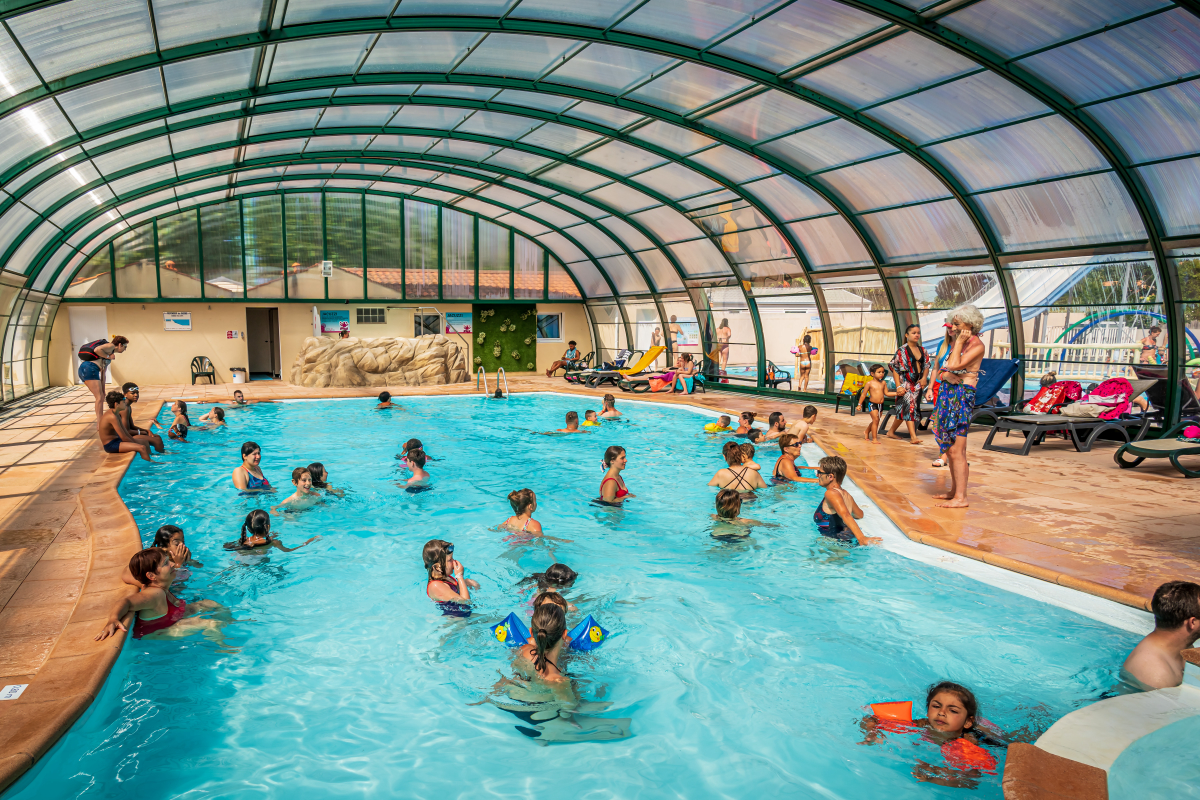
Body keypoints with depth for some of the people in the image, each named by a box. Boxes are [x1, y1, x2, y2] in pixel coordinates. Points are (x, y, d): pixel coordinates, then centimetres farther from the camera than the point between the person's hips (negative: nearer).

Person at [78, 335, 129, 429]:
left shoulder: (111, 354, 28)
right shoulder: (111, 346, 1)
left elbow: (103, 373, 27)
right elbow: (97, 350, -21)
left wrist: (103, 390, 25)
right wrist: (108, 356, -5)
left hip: (85, 371, 10)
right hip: (89, 368, -10)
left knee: (101, 397, 16)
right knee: (99, 397, -9)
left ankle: (100, 422, 22)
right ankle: (100, 424, -8)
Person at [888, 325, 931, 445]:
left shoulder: (923, 350, 9)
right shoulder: (902, 351, -7)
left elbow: (927, 365, 16)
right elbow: (895, 369, -9)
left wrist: (924, 378, -3)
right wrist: (899, 386, -15)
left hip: (917, 384, 6)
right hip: (905, 384, -6)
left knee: (903, 411, 10)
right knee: (909, 408, -14)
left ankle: (891, 432, 23)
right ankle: (913, 437, -17)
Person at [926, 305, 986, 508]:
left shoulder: (977, 345, -10)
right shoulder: (956, 342, 15)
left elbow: (954, 365, -21)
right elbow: (942, 369, 16)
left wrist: (959, 342, -13)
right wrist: (946, 374, -4)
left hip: (962, 396, -9)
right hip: (948, 393, 9)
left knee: (956, 451, -10)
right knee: (950, 449, 14)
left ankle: (961, 498, -6)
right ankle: (954, 490, 23)